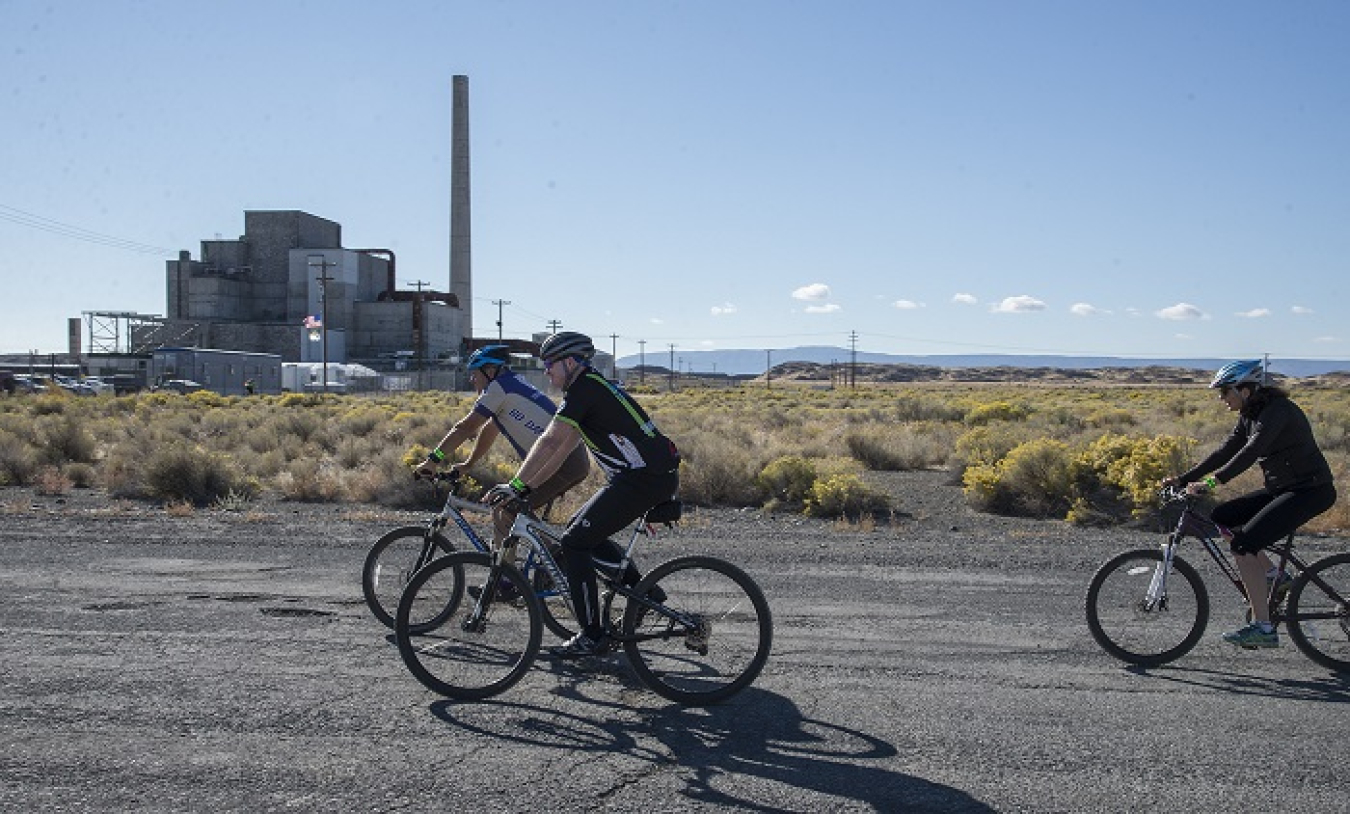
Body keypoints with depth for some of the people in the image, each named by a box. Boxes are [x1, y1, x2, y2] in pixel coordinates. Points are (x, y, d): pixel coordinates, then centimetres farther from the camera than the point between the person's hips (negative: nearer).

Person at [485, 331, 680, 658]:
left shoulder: (585, 388, -11)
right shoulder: (592, 387, 20)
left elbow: (550, 442, -17)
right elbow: (564, 448, 21)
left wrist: (516, 485, -11)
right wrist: (529, 487, 17)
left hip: (645, 477, -10)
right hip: (657, 475, 10)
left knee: (575, 542, -6)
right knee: (583, 529, 18)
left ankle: (592, 637, -1)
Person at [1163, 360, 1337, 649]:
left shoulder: (1277, 409, -18)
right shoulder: (1249, 415, 10)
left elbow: (1251, 451, -32)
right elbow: (1226, 452, 10)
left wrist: (1213, 482, -40)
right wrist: (1183, 479, 3)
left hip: (1311, 491, -9)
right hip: (1282, 488, 10)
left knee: (1244, 543, -20)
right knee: (1222, 517, 1)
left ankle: (1262, 627, -15)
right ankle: (1274, 577, 9)